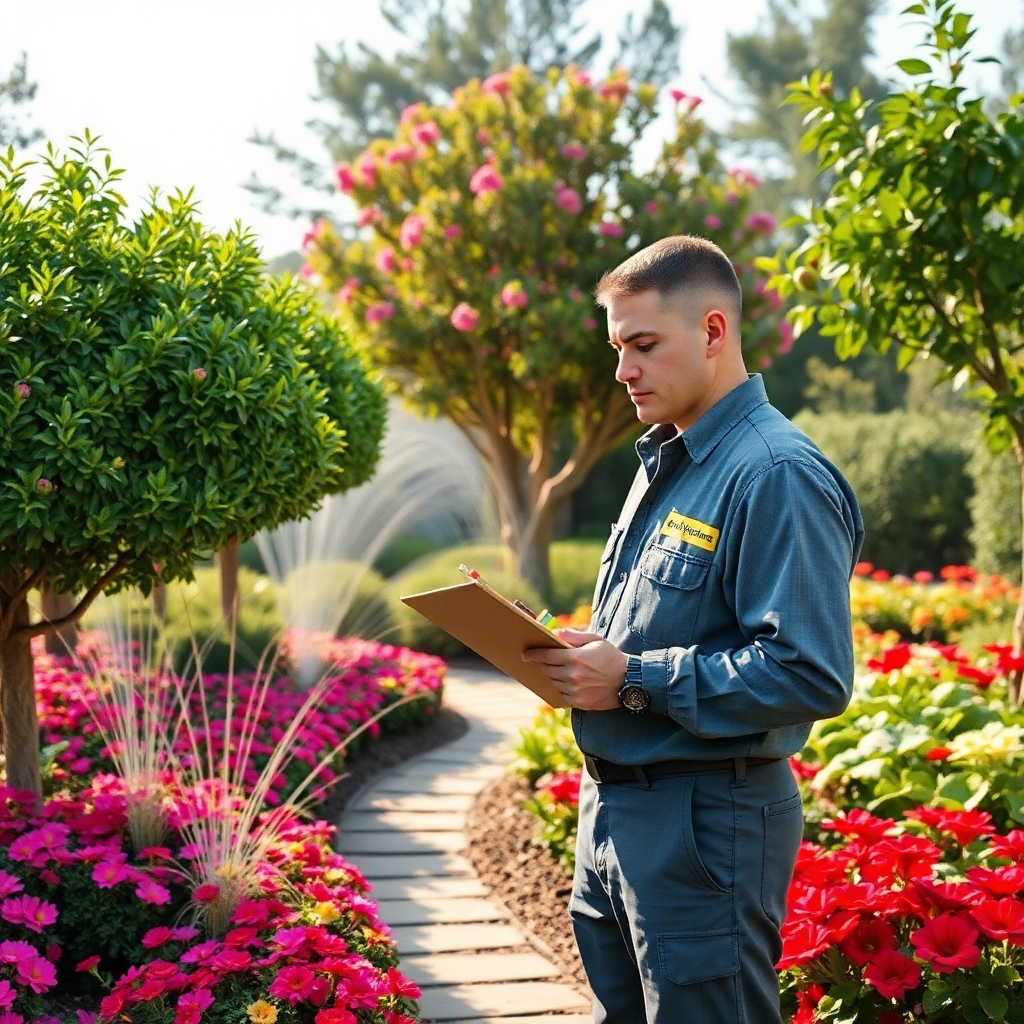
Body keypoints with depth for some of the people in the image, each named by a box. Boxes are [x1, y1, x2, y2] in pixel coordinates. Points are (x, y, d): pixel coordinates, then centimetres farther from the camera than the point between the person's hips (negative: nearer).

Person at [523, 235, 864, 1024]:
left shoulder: (777, 476, -18)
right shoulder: (665, 462, 13)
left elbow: (813, 676, -25)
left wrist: (635, 681, -22)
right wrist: (572, 651, 3)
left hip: (707, 827, -9)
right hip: (615, 807, 10)